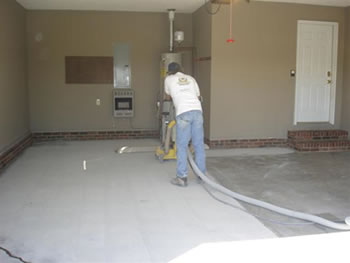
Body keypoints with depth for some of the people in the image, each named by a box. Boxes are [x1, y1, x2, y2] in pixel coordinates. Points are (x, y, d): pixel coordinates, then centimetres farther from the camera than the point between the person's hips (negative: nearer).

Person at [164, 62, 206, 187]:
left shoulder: (169, 79, 17)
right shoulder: (190, 78, 24)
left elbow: (168, 97, 33)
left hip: (183, 113, -3)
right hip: (197, 110, 4)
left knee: (181, 146, 2)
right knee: (199, 144, 11)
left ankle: (182, 177, 3)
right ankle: (202, 174, 18)